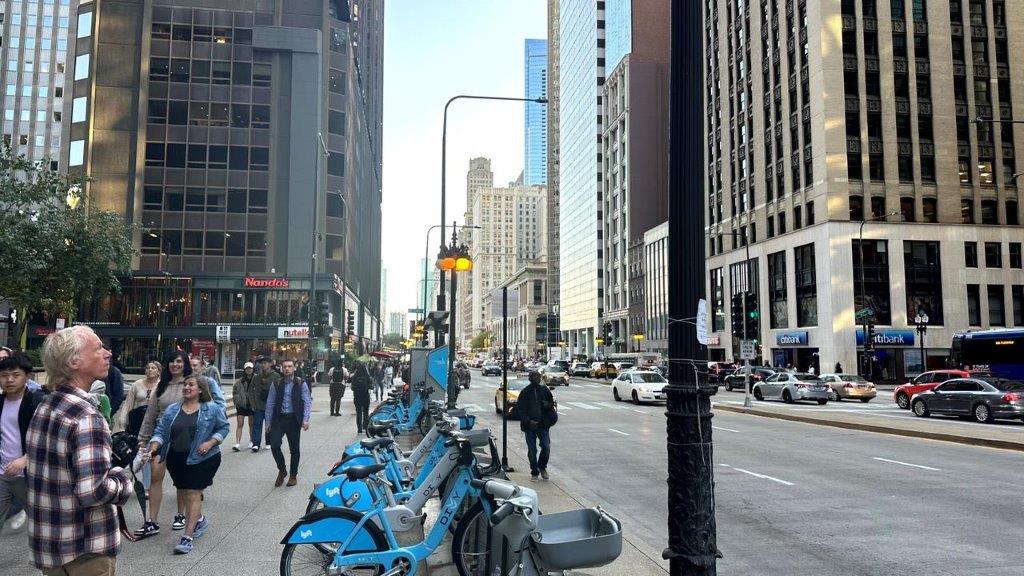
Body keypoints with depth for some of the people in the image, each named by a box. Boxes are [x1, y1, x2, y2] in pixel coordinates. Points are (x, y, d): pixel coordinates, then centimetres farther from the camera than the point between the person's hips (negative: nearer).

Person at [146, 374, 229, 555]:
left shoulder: (211, 409, -4)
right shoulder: (172, 410, 5)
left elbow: (224, 427, 2)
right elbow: (161, 431, 3)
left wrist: (211, 442, -12)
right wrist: (153, 448, -13)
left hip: (202, 459, -5)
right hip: (176, 459, 5)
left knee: (193, 494, -7)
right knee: (183, 493, 15)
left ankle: (187, 537, -4)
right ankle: (200, 520, 42)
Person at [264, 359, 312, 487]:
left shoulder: (301, 384, -1)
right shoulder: (276, 384, 5)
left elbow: (307, 402, -4)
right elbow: (270, 403, 8)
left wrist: (305, 419, -14)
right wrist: (268, 422, 5)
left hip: (294, 419, -1)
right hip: (279, 419, 2)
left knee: (294, 449, 6)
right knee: (274, 445, -11)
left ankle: (293, 475, 22)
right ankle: (281, 470, 13)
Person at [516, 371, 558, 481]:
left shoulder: (544, 390, 5)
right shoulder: (525, 392, -3)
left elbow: (551, 403, 17)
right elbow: (520, 409, -4)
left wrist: (548, 405, -7)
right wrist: (528, 421, -17)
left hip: (543, 425, 2)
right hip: (530, 426, -1)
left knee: (546, 448, -4)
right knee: (532, 451, 5)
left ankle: (542, 467, 23)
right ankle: (534, 472, 21)